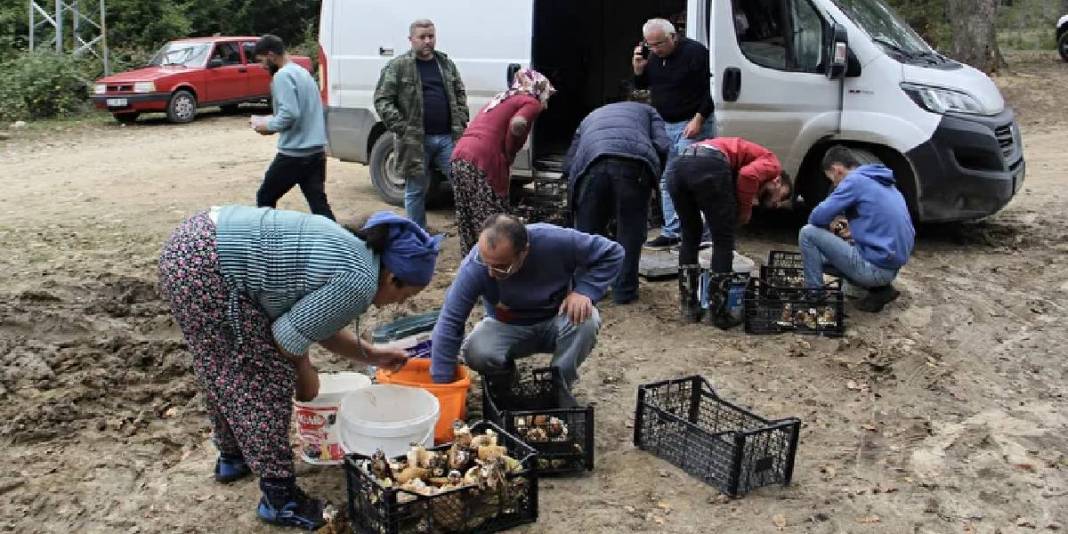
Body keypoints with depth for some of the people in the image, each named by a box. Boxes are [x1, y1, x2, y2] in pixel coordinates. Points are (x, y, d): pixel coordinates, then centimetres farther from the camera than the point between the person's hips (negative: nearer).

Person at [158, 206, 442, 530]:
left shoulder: (348, 249, 15)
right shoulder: (358, 283, -14)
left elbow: (316, 323, 24)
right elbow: (290, 335, -10)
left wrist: (373, 356, 29)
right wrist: (305, 376, 8)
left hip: (195, 242, 10)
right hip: (203, 268, -10)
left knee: (227, 372, 23)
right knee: (264, 378, -1)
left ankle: (232, 457, 40)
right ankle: (280, 498, 8)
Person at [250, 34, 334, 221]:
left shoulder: (283, 75, -12)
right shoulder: (303, 72, 17)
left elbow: (289, 114, -22)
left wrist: (266, 125, -6)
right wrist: (270, 121, 17)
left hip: (294, 153, -8)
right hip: (316, 151, 8)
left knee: (265, 199, 9)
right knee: (319, 204, 5)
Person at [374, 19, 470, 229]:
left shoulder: (446, 64, 13)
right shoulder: (397, 67, -1)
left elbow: (460, 94, 20)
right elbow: (382, 100, -5)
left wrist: (461, 122, 6)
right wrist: (401, 127, -13)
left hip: (448, 138, 3)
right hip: (415, 141, -3)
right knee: (416, 191, 8)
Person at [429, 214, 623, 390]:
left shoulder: (556, 241, -31)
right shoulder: (473, 266, -31)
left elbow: (612, 253, -17)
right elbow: (449, 323, -27)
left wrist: (584, 291, -31)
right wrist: (442, 383, -27)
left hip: (555, 322, 0)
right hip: (507, 328, 0)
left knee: (587, 321, -33)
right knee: (476, 353, -31)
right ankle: (505, 385, 4)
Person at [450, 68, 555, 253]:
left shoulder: (502, 99, 29)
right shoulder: (531, 102, 5)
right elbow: (517, 124, -16)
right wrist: (509, 156, -3)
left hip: (459, 156, 8)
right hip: (484, 161, -8)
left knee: (469, 224, 17)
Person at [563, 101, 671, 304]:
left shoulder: (589, 118, 42)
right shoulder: (646, 110, 37)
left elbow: (568, 163, 28)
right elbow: (663, 145, 16)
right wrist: (653, 179, 27)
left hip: (591, 163, 2)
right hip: (634, 163, -1)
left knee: (587, 228, 15)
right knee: (630, 229, 11)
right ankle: (624, 290, 14)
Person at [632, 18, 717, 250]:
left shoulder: (695, 52, -14)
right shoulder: (651, 55, 6)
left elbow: (709, 89, -14)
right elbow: (641, 85, 17)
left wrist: (698, 120, -19)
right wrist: (638, 68, -4)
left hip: (692, 125, -8)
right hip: (665, 125, 8)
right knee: (666, 180, 8)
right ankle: (671, 232, 14)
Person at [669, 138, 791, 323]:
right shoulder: (772, 163, 19)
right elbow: (748, 175, -3)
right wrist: (746, 209, 9)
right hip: (710, 166, -7)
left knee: (690, 237, 23)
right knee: (724, 241, 8)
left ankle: (688, 305, 25)